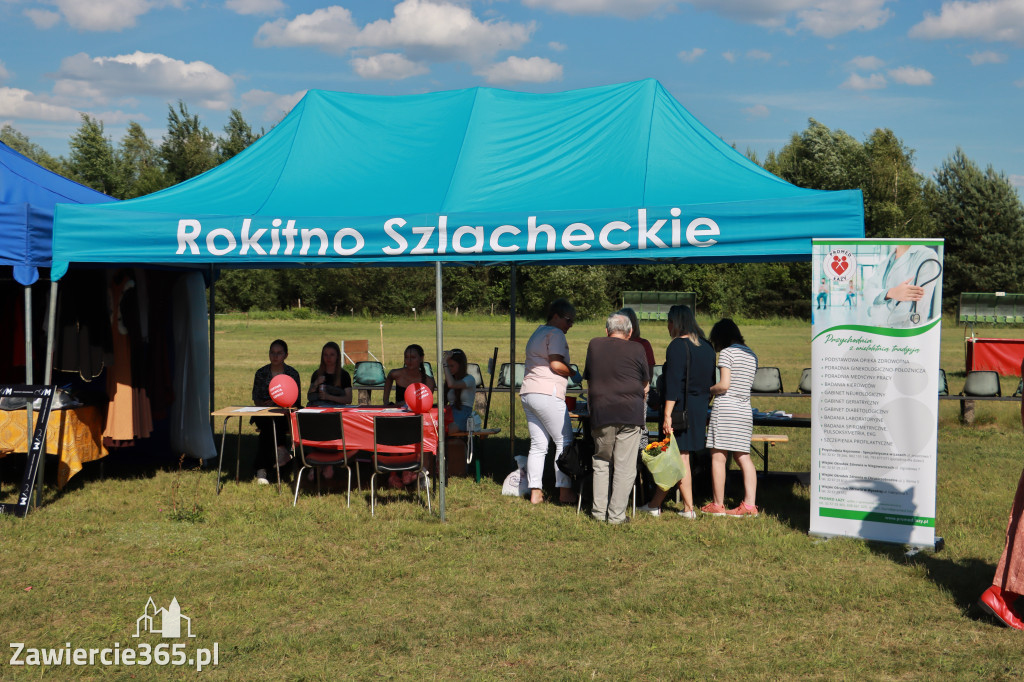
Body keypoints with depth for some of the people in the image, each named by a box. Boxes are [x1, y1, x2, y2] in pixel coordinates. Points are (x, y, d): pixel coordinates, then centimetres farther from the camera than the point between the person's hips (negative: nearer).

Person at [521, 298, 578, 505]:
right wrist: (574, 373, 0)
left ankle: (535, 492, 5)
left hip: (528, 394, 9)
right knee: (564, 442, -3)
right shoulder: (555, 334, -5)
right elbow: (556, 364, -15)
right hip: (547, 394, -9)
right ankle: (564, 492, -5)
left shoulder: (537, 333, 24)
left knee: (538, 445, 7)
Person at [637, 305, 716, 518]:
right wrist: (704, 408, 22)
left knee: (680, 457, 1)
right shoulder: (706, 347, 11)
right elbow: (711, 383, 15)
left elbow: (673, 384, -18)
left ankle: (689, 509, 6)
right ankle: (655, 503, 17)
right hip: (700, 410, 7)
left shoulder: (677, 346, -13)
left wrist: (667, 415, -18)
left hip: (681, 409, -7)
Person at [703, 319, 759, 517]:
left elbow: (724, 385, -15)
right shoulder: (751, 355, 15)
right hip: (744, 410, 7)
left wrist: (708, 390, 2)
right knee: (743, 457, 7)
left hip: (725, 407, -7)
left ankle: (718, 505, 3)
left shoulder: (726, 353, -7)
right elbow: (743, 386, 15)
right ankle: (749, 504, 3)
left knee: (718, 457, -1)